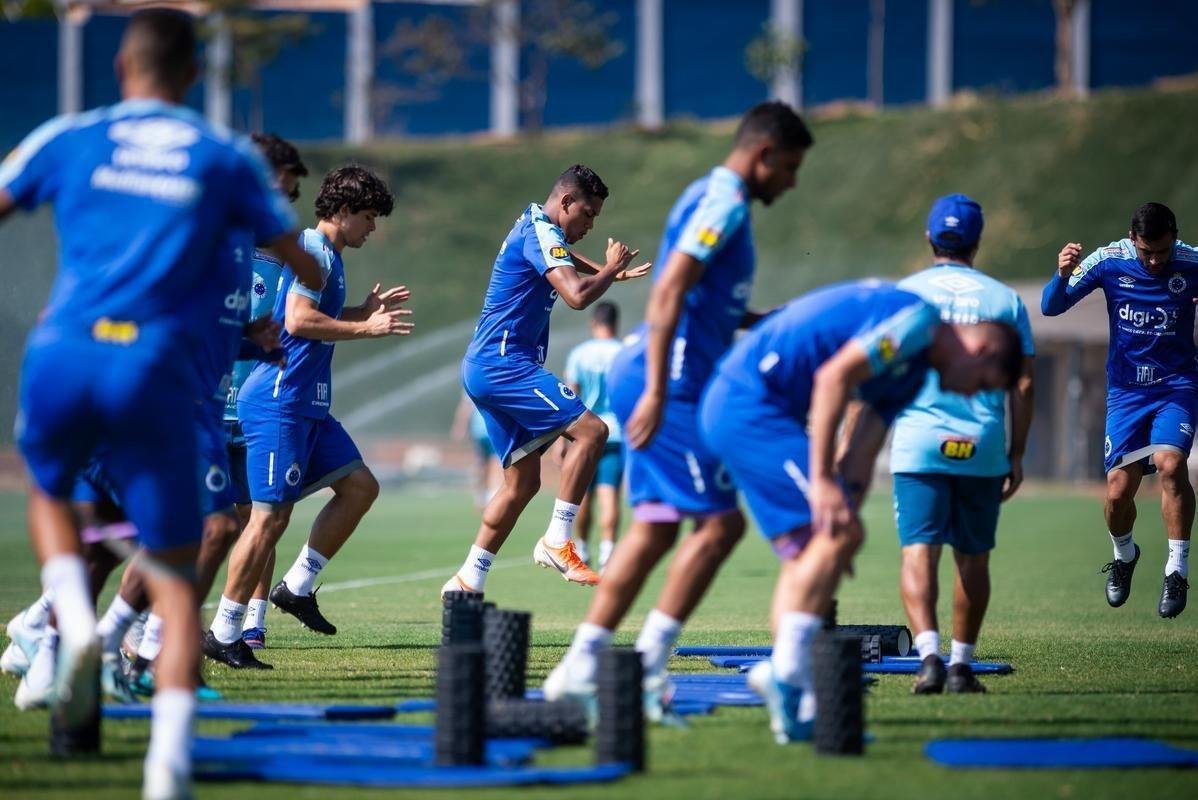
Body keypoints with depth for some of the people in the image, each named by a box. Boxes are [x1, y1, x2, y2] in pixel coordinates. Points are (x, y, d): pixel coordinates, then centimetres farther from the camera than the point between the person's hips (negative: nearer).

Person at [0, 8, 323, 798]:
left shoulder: (70, 139, 9)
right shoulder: (227, 157, 10)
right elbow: (308, 273, 15)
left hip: (63, 356, 1)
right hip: (157, 370, 0)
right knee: (175, 580, 7)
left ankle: (76, 620, 3)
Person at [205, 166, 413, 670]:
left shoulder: (326, 255, 19)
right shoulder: (312, 251, -12)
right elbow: (298, 320, -24)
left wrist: (364, 312, 23)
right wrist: (365, 329, -18)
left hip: (308, 406, 10)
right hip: (279, 402, -10)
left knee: (360, 486, 9)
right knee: (271, 515, -10)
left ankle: (296, 587, 12)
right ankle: (223, 635, -6)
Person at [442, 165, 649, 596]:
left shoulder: (535, 228, 20)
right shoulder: (541, 231, -12)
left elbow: (562, 258, 46)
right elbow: (577, 295, -25)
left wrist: (609, 270, 34)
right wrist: (611, 269, -7)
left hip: (487, 367, 11)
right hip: (504, 363, -11)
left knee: (523, 481, 10)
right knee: (591, 429, -18)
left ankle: (468, 581, 10)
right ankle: (556, 542, -18)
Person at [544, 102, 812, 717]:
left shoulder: (708, 198, 20)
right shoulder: (724, 203, -11)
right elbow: (669, 293, -20)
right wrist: (657, 392, -25)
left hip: (653, 377, 10)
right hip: (672, 380, -10)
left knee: (656, 527, 10)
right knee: (720, 522, -7)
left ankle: (580, 666, 9)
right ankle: (646, 663, -6)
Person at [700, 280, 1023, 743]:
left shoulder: (911, 375, 20)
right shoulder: (917, 320, -11)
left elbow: (859, 456, 17)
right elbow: (833, 376, -21)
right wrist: (822, 479, -21)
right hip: (751, 404, -11)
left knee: (806, 550, 10)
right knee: (838, 535, -14)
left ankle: (799, 705, 7)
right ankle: (786, 674, -15)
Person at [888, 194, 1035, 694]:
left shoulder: (904, 294, 3)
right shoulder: (1004, 300, 7)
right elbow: (1022, 385, 6)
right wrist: (1016, 455, 12)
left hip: (918, 445, -1)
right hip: (983, 449, 1)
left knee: (919, 554, -6)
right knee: (973, 559, 12)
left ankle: (929, 654, -24)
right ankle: (961, 664, 17)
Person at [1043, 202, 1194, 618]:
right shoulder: (1109, 261, -9)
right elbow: (1051, 307, -5)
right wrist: (1062, 276, -28)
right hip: (1125, 391, 1)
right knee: (1118, 492, -3)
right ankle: (1124, 556, 30)